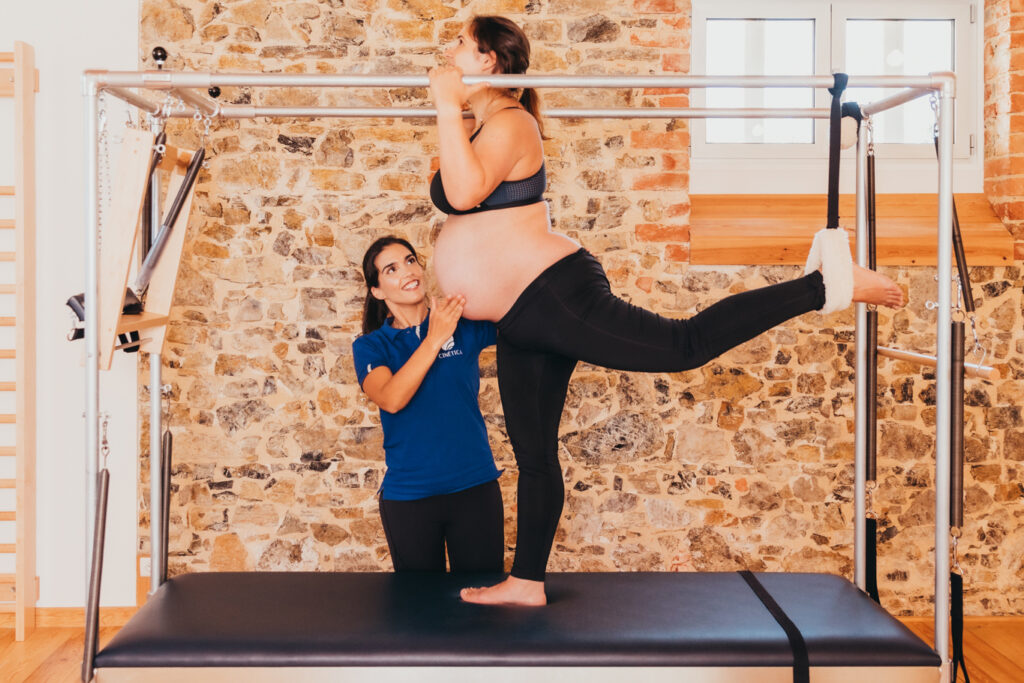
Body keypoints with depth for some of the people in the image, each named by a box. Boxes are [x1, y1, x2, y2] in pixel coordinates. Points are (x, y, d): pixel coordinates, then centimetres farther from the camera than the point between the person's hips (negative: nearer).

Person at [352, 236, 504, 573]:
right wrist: (435, 338, -22)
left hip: (475, 485, 0)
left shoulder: (465, 324, 1)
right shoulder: (370, 346, 0)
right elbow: (392, 399, -18)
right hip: (408, 495, 0)